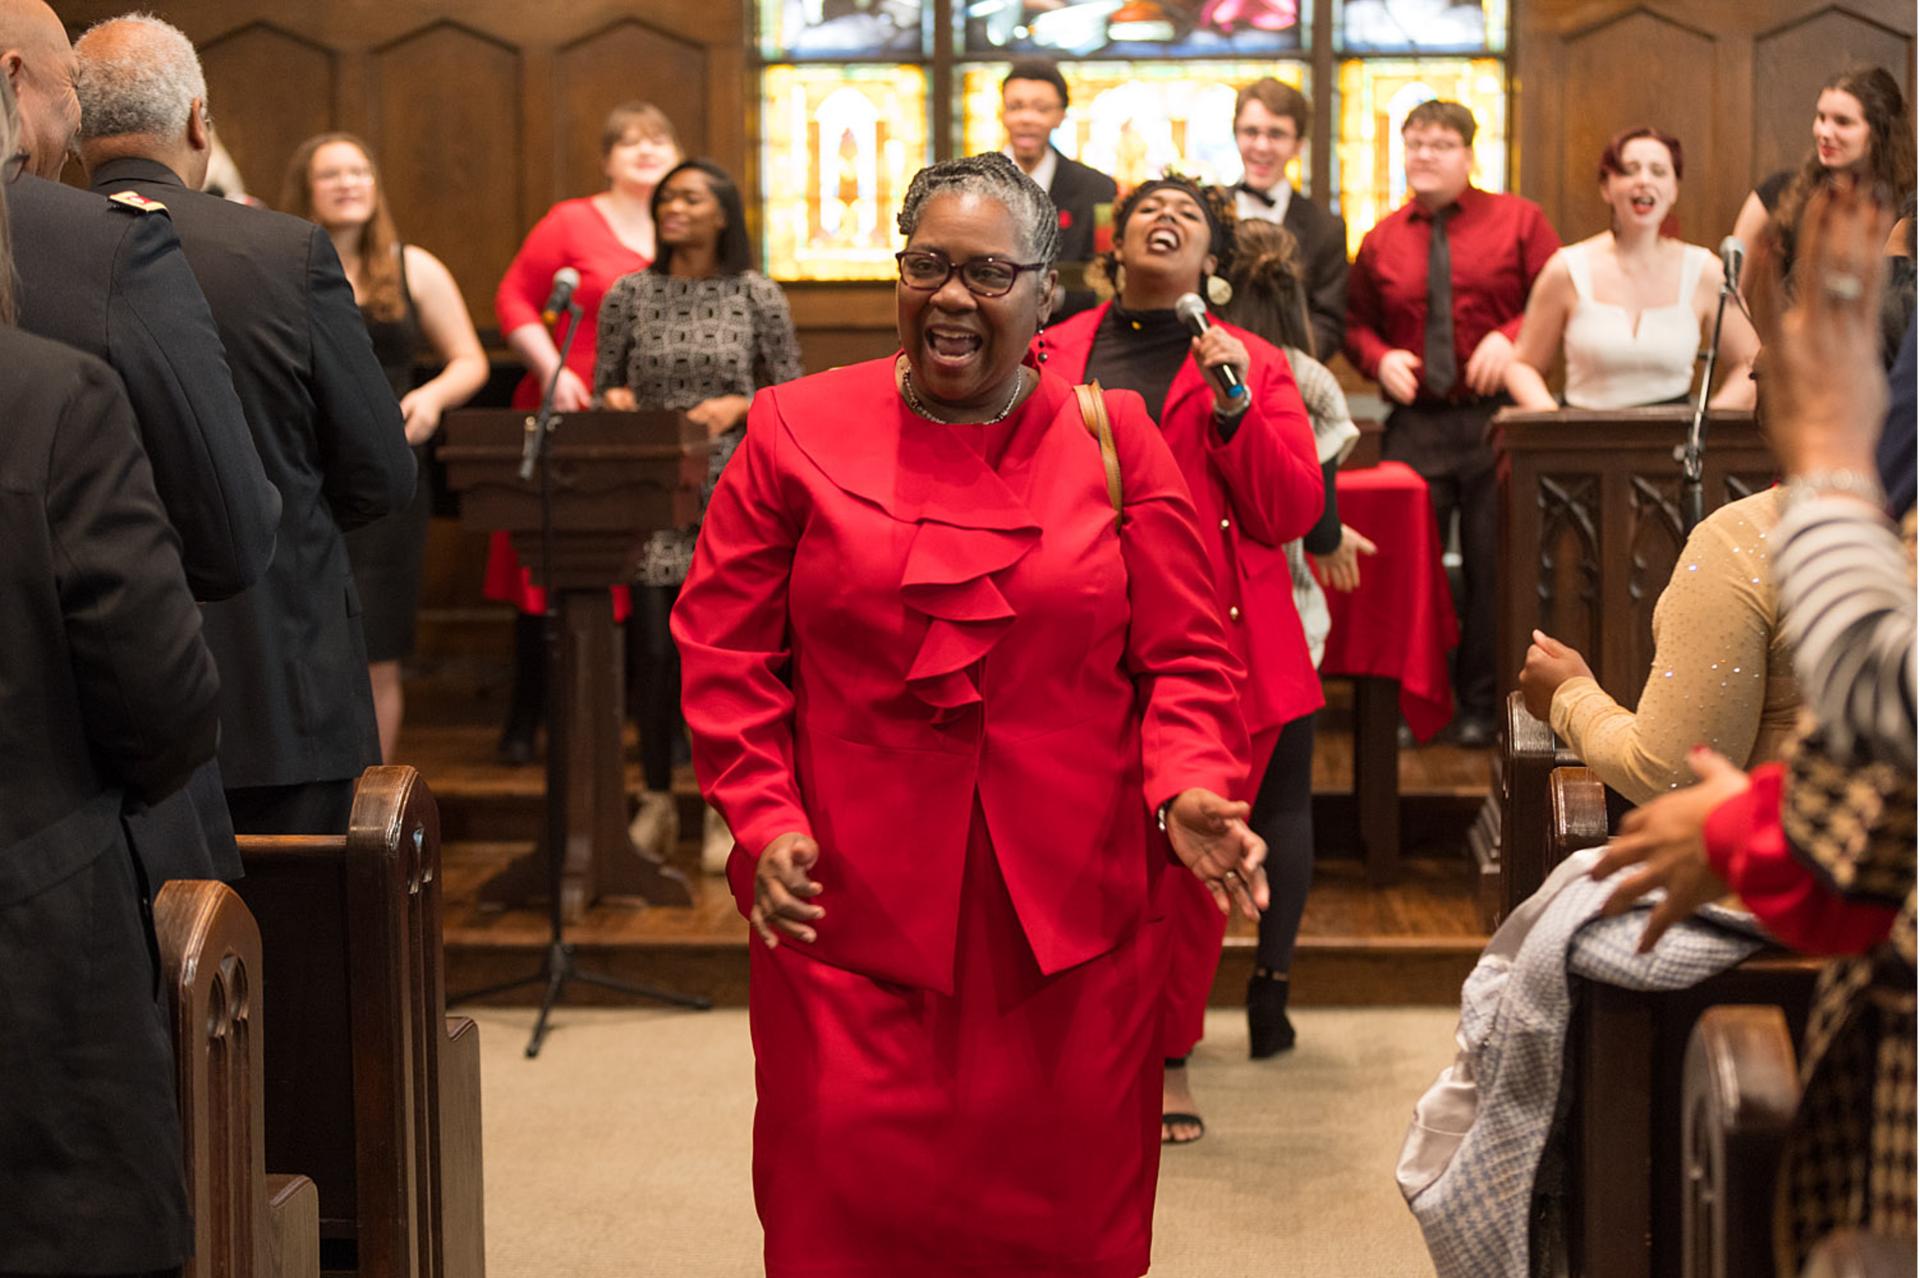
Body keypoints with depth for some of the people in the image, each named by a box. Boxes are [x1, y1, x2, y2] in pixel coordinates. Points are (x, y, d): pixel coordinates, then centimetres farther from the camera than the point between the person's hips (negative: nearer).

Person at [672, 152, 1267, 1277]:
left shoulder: (1115, 440, 5)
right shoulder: (798, 433, 4)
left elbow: (1184, 659, 4)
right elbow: (726, 651, 4)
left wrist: (1188, 789, -14)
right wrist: (763, 818, -7)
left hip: (1070, 918, 1)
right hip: (849, 909, -1)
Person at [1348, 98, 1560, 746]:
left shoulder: (1518, 220, 5)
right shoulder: (1381, 240, 12)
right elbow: (1357, 323, 19)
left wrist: (1512, 337, -14)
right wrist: (1380, 358, -2)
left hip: (1496, 418, -2)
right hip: (1415, 424, 2)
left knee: (1493, 567, 1)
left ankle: (1480, 704, 12)